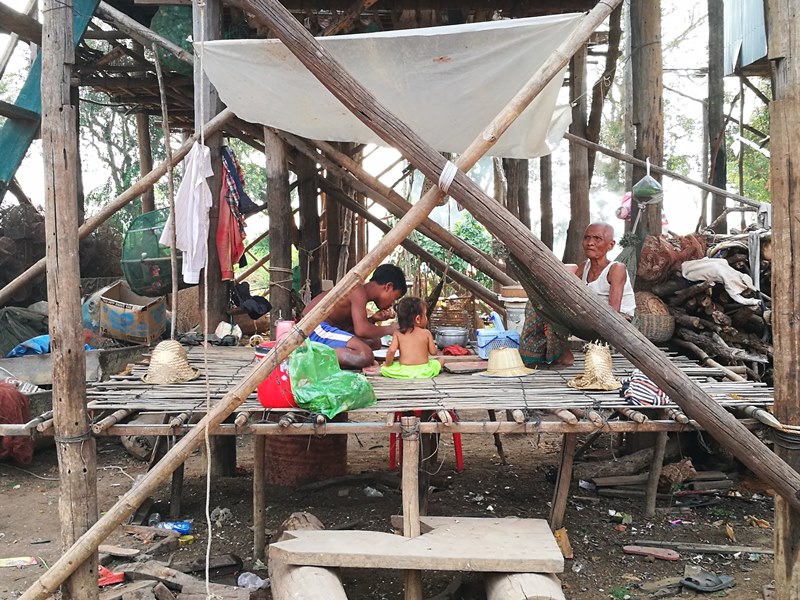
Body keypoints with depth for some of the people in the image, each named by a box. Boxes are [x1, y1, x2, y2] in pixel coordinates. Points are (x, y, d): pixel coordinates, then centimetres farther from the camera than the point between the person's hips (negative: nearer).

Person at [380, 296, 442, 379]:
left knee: (383, 368, 21)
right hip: (424, 371, 0)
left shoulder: (398, 333, 0)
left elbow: (391, 351, -10)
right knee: (440, 360, 22)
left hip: (404, 371, 0)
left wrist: (387, 364, 6)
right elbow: (433, 352, 2)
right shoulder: (426, 333, -1)